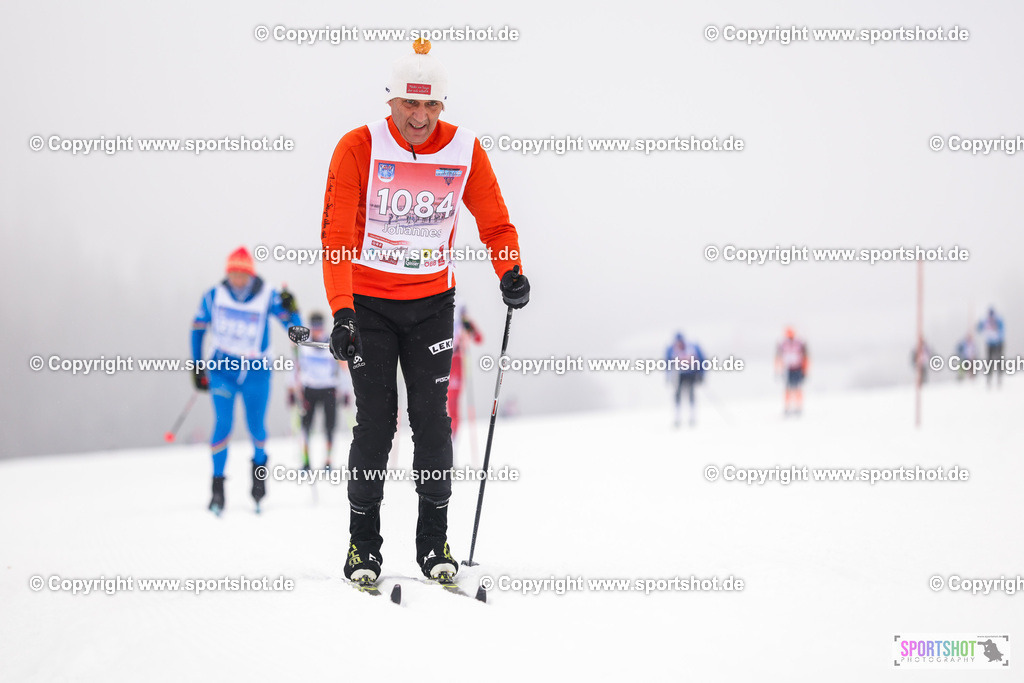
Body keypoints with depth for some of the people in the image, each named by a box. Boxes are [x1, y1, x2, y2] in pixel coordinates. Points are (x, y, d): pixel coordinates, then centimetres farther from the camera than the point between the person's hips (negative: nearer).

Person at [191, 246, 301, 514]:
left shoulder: (267, 297, -10)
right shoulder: (215, 296, -6)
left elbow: (295, 329, -10)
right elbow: (198, 328, 9)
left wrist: (291, 311, -31)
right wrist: (197, 366, 8)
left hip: (256, 371, 0)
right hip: (222, 369, 0)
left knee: (257, 427, 3)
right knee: (223, 424, -14)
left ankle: (259, 465, 35)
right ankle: (217, 484, -6)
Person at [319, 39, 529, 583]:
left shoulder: (464, 150, -7)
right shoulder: (359, 147, -15)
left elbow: (494, 222, 3)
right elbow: (337, 236, -19)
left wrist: (509, 273, -17)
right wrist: (341, 311, -28)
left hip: (432, 301, 2)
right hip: (369, 299, -2)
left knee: (432, 419, 0)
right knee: (376, 420, -3)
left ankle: (435, 540, 12)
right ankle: (363, 541, 10)